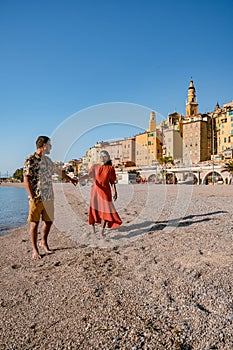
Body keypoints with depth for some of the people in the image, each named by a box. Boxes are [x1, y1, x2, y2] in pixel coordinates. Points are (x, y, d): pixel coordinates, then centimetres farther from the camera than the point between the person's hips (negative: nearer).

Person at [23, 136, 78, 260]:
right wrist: (32, 197, -17)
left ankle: (44, 242, 33)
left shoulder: (47, 160, 14)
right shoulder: (30, 160, -9)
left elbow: (58, 171, 27)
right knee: (35, 223, 3)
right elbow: (26, 179, -12)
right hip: (37, 197, -7)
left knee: (49, 221, 12)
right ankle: (35, 249, 17)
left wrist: (71, 179, 36)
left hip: (49, 197, 7)